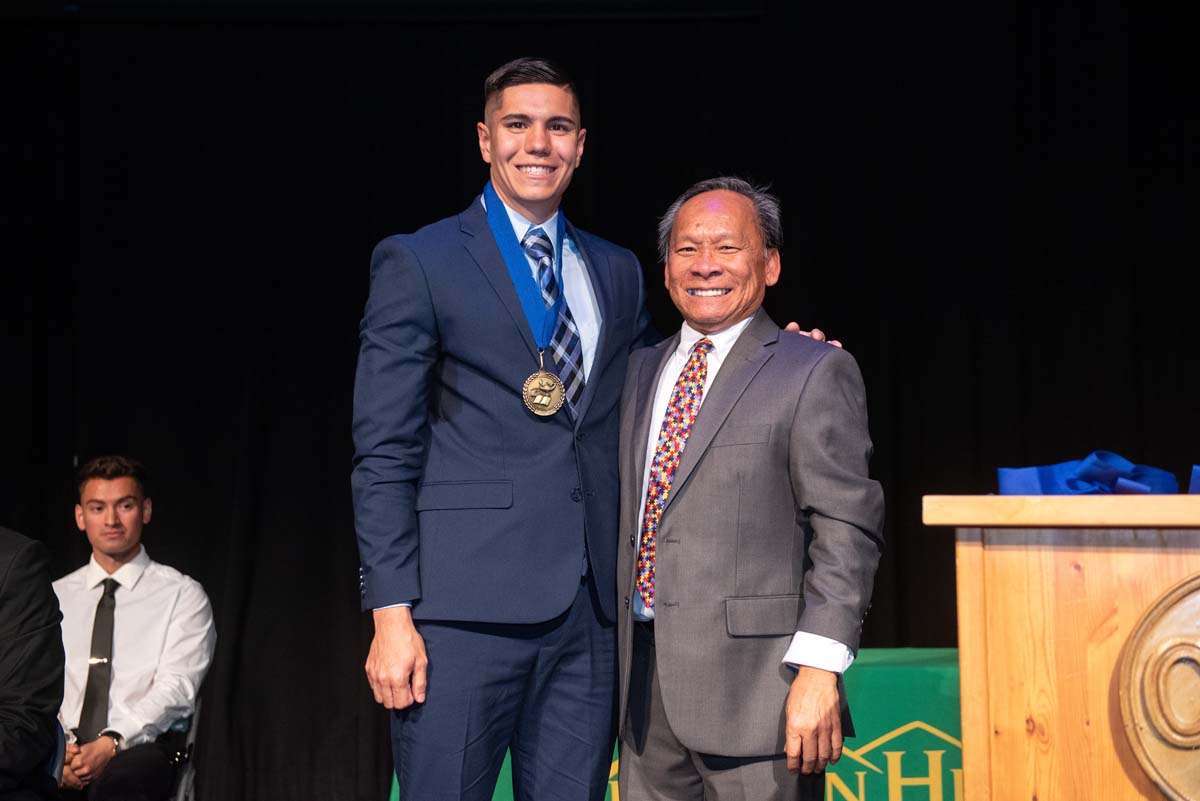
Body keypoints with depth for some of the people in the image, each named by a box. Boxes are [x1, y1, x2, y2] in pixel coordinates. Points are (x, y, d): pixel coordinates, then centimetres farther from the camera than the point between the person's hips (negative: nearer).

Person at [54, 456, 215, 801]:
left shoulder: (182, 594, 7)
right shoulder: (55, 597, 18)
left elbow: (176, 687, -5)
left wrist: (111, 744, -20)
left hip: (142, 750, -3)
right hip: (65, 753, 3)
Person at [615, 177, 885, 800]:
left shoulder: (815, 372, -3)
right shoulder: (642, 370, 16)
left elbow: (846, 531, -9)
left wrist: (818, 671, -18)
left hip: (754, 686, -6)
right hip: (644, 685, 6)